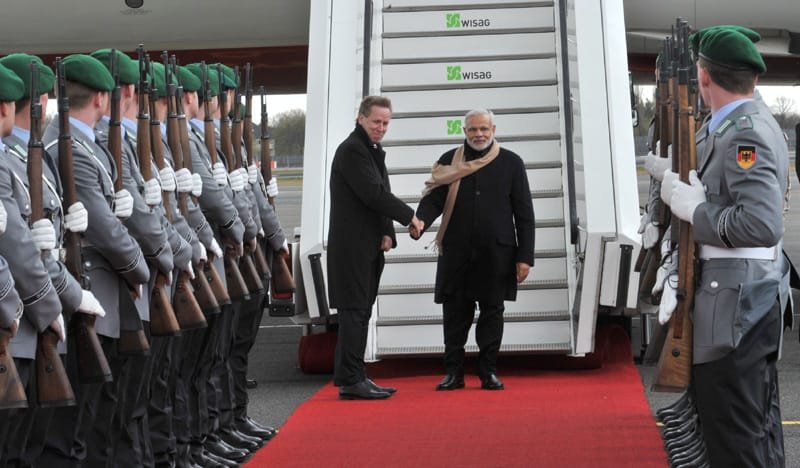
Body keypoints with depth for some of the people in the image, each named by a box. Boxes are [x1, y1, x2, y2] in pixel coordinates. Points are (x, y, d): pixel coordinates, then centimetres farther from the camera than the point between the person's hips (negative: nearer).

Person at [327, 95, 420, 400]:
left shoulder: (374, 151, 18)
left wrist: (387, 233, 1)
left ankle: (351, 377, 17)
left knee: (359, 312, 11)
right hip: (352, 246, -10)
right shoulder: (352, 149, -12)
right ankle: (351, 381, -7)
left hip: (368, 246, 10)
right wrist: (409, 216, -11)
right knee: (354, 312, -9)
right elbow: (373, 193, -19)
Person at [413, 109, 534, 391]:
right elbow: (433, 197, 2)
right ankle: (453, 372, 11)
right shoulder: (450, 161, 8)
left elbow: (524, 212, 4)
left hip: (496, 251, -1)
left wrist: (525, 255, -2)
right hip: (456, 251, 1)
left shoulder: (510, 163, 5)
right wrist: (420, 221, -22)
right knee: (455, 313, 3)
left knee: (492, 312, 5)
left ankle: (488, 371, 14)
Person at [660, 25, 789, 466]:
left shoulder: (743, 132, -16)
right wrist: (686, 191, 1)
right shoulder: (758, 124, 15)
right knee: (760, 426, 18)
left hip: (735, 299, -11)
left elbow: (761, 225, -26)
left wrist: (692, 208, -16)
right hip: (759, 297, 11)